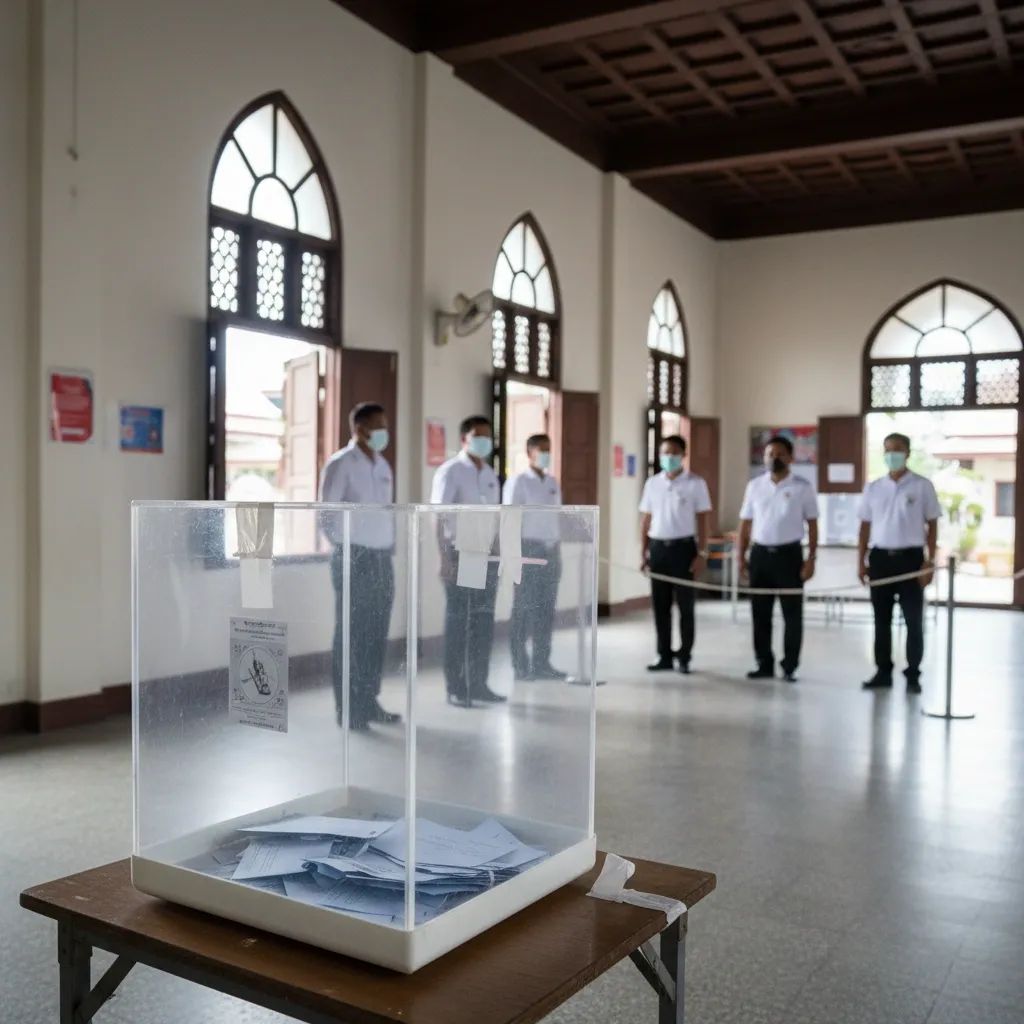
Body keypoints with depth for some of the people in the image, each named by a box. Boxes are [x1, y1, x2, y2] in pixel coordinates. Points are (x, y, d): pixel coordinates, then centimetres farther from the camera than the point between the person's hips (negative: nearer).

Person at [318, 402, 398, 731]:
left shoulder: (383, 465, 15)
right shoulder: (340, 464, -7)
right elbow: (326, 513, -10)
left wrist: (390, 547, 11)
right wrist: (345, 549, -11)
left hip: (382, 559, 7)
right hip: (354, 559, -7)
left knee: (377, 633, 9)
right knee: (351, 634, -1)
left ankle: (369, 701, 19)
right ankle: (348, 708, 7)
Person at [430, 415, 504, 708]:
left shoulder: (491, 475, 13)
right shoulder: (450, 471, -7)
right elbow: (439, 517, -13)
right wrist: (445, 557, -21)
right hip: (460, 554, -6)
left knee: (484, 622, 9)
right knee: (457, 623, 1)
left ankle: (478, 684, 18)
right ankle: (455, 688, 8)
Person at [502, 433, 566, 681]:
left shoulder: (553, 483, 14)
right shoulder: (518, 481, -6)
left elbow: (556, 517, 16)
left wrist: (557, 551, 12)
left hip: (551, 550, 7)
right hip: (529, 549, -6)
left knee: (546, 609, 9)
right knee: (524, 609, -2)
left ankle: (541, 663, 17)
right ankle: (521, 665, 6)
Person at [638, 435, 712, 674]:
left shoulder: (695, 483, -2)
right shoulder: (652, 483, 9)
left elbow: (702, 521, -3)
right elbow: (645, 520, 11)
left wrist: (702, 554, -9)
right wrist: (643, 553, 7)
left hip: (683, 547, -3)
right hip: (658, 548, 3)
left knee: (685, 605, 3)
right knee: (660, 605, 7)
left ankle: (684, 657, 12)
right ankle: (665, 656, 15)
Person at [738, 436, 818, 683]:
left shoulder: (802, 487, -1)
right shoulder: (754, 486, 6)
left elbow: (812, 524, 0)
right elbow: (745, 524, 10)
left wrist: (811, 559, -7)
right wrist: (741, 557, 5)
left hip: (789, 554, -3)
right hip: (760, 554, 3)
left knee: (792, 614, 2)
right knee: (760, 613, 7)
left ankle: (789, 667, 11)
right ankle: (764, 664, 17)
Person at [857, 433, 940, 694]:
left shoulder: (922, 486, 0)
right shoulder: (873, 488, 8)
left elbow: (932, 525, 1)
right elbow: (865, 526, 11)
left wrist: (930, 561, -6)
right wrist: (861, 561, 5)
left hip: (911, 557, -3)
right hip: (880, 557, 3)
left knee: (914, 620, 1)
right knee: (882, 619, 7)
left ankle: (913, 675, 11)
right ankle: (883, 672, 16)